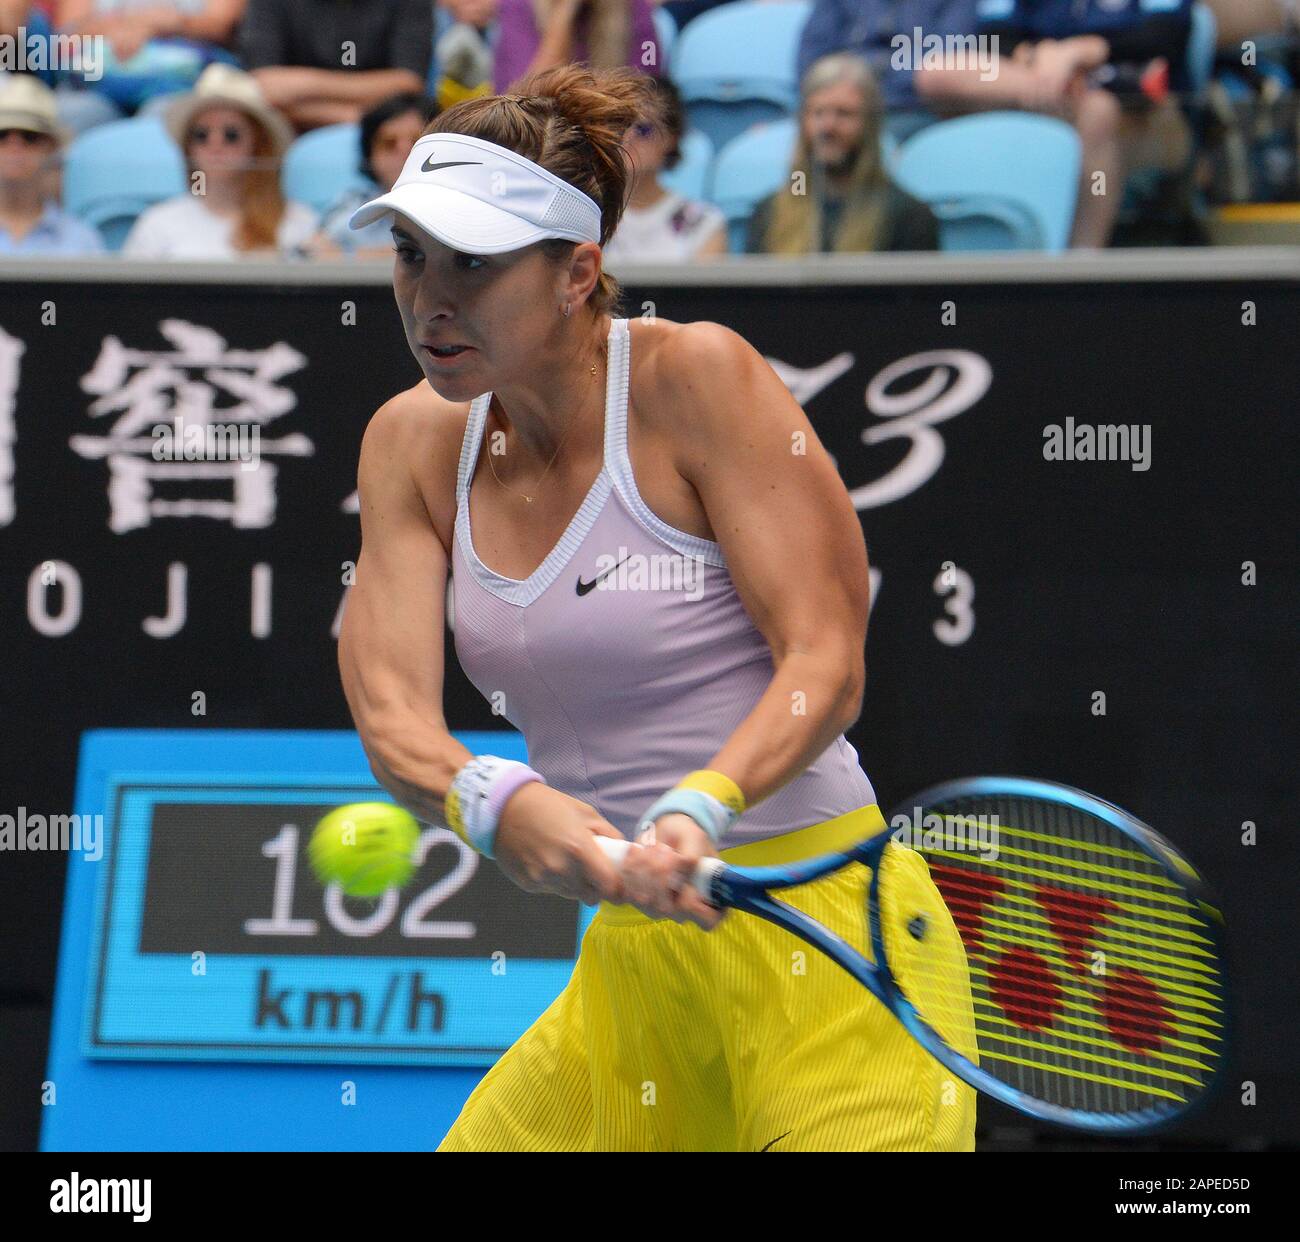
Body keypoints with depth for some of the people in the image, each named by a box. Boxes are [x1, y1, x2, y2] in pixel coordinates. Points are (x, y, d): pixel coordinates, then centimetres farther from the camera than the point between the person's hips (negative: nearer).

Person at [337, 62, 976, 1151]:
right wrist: (493, 801, -29)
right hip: (632, 958, 6)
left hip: (824, 945, -6)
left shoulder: (694, 377, -12)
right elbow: (389, 709, -7)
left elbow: (825, 663, -16)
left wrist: (702, 810, -34)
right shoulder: (414, 441, 4)